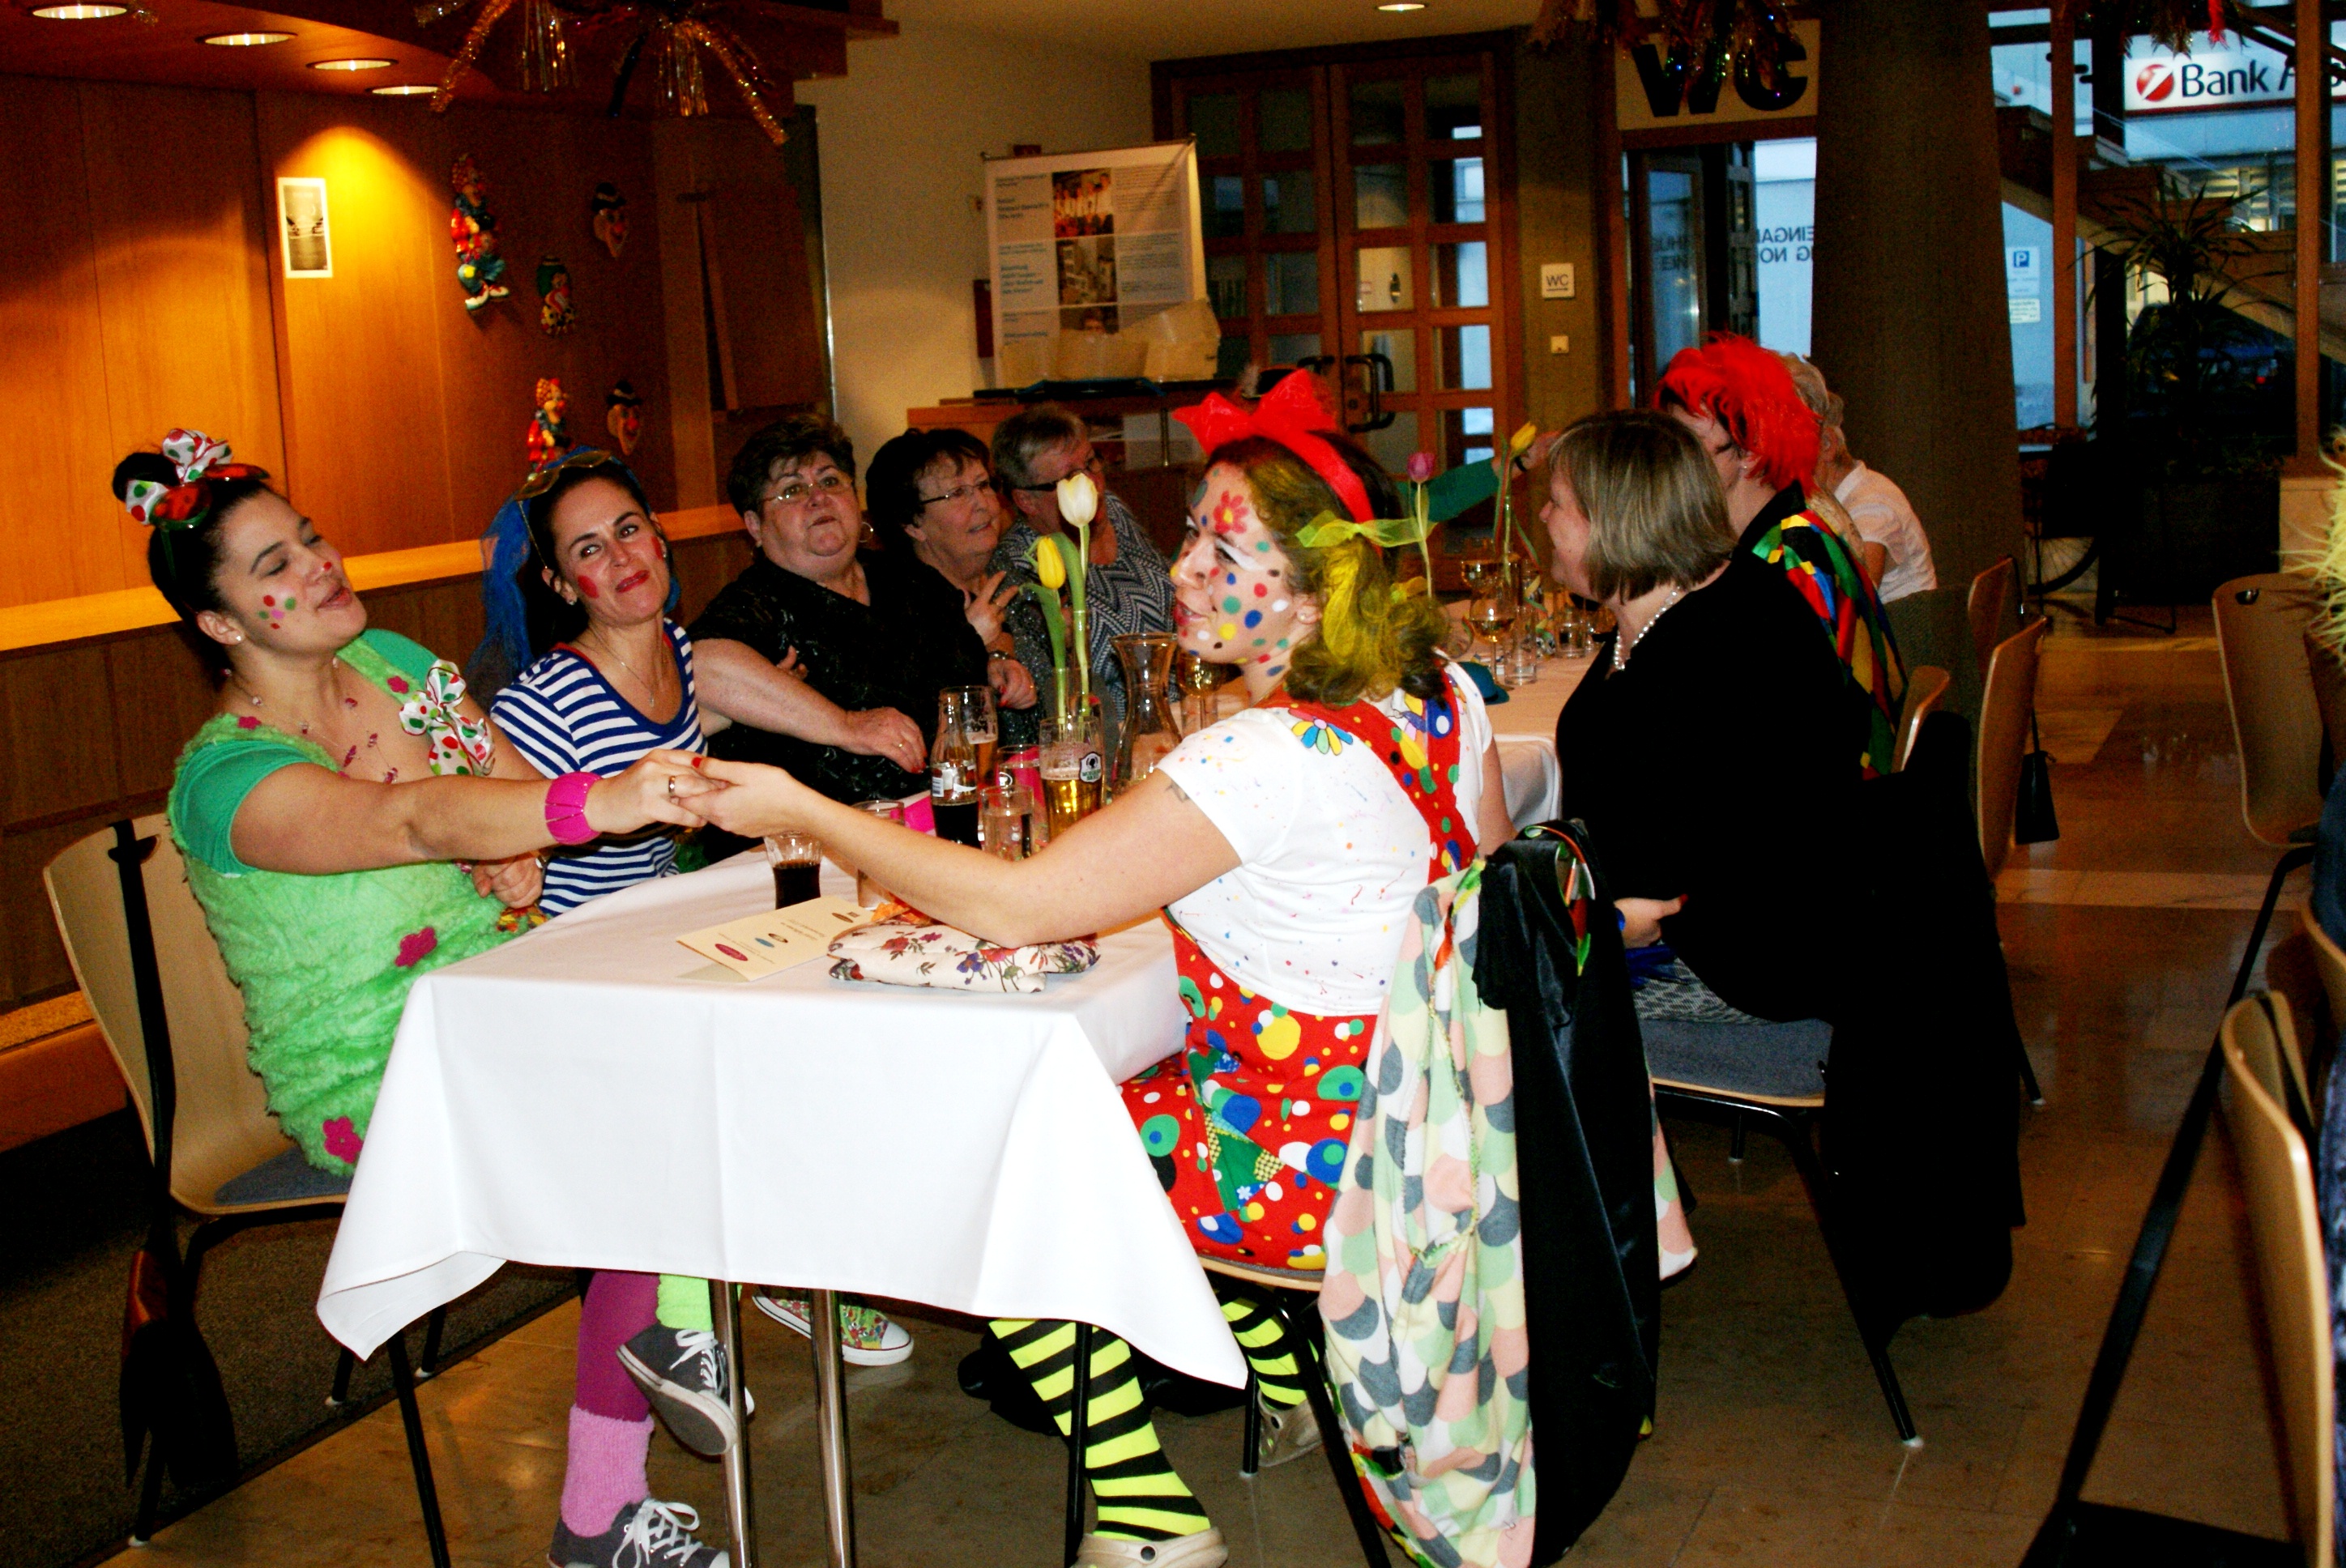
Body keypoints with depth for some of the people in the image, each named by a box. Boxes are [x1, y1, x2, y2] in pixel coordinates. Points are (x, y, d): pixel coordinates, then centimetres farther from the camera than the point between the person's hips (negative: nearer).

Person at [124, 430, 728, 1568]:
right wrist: (596, 804, -53)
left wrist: (522, 846, -10)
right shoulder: (226, 777, -18)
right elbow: (413, 821, -37)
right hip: (381, 1088, -7)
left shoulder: (391, 659, 6)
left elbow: (515, 779, 14)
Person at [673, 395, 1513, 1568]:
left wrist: (802, 811, -18)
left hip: (1321, 1165, -9)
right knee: (1115, 1098, 27)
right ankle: (1297, 1387, 31)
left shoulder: (1267, 759, -29)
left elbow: (1012, 907, -27)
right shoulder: (1440, 693, -3)